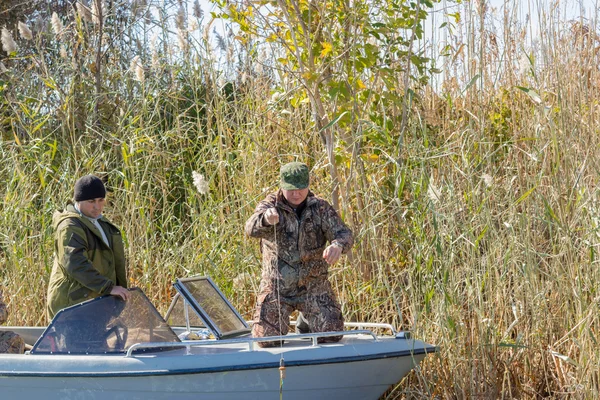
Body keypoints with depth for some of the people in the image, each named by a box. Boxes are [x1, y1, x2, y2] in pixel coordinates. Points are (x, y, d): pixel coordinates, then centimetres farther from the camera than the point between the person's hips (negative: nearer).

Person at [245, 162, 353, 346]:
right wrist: (265, 219, -53)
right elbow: (251, 228, -27)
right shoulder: (270, 205, -8)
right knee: (266, 339, -10)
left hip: (313, 285, 1)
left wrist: (338, 245, -36)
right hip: (277, 286, -1)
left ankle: (306, 322, 27)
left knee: (332, 334, -8)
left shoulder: (320, 208, -2)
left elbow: (344, 234, -9)